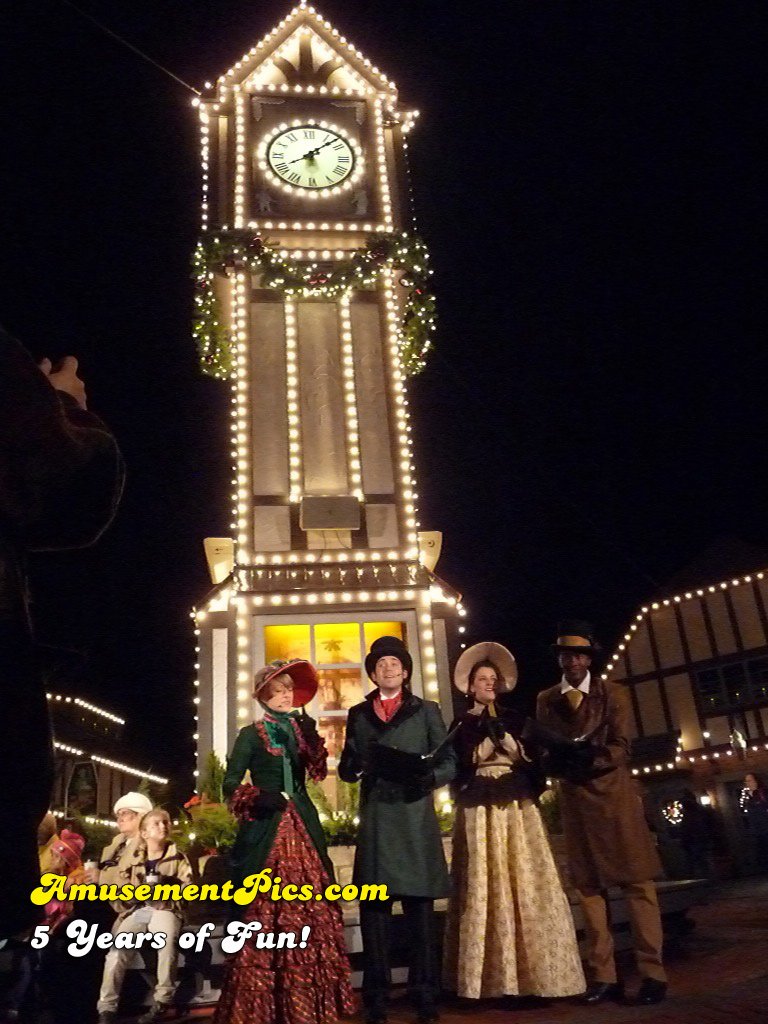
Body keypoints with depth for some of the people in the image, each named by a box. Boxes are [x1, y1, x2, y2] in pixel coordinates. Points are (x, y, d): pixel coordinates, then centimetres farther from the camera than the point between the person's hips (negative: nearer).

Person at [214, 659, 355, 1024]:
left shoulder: (300, 728, 12)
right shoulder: (251, 734, 1)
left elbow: (319, 773, 4)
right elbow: (230, 784, -3)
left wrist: (312, 737, -8)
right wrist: (256, 798, -19)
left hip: (304, 826, 4)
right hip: (266, 829, -4)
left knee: (309, 910, 2)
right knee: (264, 914, -4)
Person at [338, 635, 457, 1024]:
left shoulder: (427, 711, 9)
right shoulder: (358, 714, 15)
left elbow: (449, 763, 4)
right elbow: (347, 770, 12)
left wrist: (430, 777, -17)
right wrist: (354, 765, -11)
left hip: (416, 818, -1)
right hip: (374, 819, 2)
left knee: (419, 905, 1)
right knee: (373, 907, 2)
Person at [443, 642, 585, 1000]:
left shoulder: (514, 719, 14)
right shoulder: (462, 724, 9)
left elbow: (531, 758, 7)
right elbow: (460, 764, -3)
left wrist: (502, 734, -6)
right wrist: (486, 731, -7)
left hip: (518, 807, 2)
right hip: (479, 811, -1)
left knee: (526, 883, -3)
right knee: (484, 887, -4)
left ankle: (533, 973, 4)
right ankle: (495, 977, 2)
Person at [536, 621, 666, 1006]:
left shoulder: (613, 693, 0)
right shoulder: (546, 699, 7)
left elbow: (620, 749, -8)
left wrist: (588, 756, -26)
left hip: (614, 794, -2)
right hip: (575, 799, 2)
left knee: (637, 881, -2)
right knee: (589, 886, 5)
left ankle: (652, 973, 5)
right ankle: (603, 975, 12)